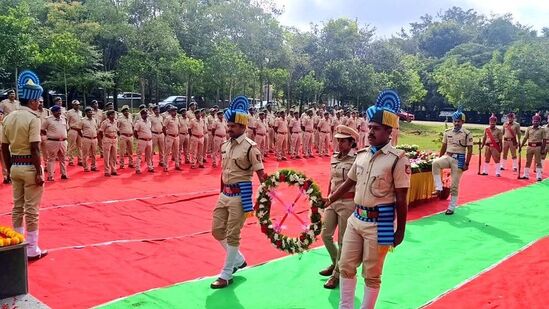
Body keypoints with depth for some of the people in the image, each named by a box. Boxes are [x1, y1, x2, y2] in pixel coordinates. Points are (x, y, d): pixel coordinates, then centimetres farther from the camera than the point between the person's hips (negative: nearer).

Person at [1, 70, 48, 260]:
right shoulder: (32, 118, -14)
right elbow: (35, 149, -19)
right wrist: (39, 173, -16)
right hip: (30, 167, -7)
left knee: (17, 207, 16)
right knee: (31, 210, -1)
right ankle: (32, 250, 6)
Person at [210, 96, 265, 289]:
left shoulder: (250, 147, -14)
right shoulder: (225, 145, 9)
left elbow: (261, 174, -13)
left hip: (240, 195, -8)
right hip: (224, 194, 8)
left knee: (232, 235, 0)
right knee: (217, 230, 12)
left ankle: (226, 275, 14)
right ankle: (239, 260, 34)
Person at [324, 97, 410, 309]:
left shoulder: (398, 159, -14)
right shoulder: (362, 154, 5)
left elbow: (401, 199, -11)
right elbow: (349, 183, 18)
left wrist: (400, 230, -8)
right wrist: (327, 202, 22)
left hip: (379, 224, -6)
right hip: (356, 219, 7)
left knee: (372, 274, 8)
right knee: (346, 266, 14)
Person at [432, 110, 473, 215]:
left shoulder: (467, 134, -5)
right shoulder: (447, 132, 7)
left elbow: (470, 150, -5)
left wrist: (466, 164, -11)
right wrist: (440, 159, 11)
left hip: (459, 159, -3)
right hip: (447, 156, 3)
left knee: (454, 185, 0)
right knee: (435, 163, -31)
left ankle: (451, 208, 10)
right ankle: (438, 187, -24)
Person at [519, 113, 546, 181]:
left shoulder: (542, 129, -2)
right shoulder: (529, 129, 7)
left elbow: (544, 140, -3)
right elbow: (525, 138, 9)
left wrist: (543, 149, -10)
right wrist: (521, 146, 3)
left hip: (538, 147, -3)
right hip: (530, 147, 3)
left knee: (538, 162, 0)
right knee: (528, 161, 9)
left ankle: (539, 176, 4)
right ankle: (526, 175, 17)